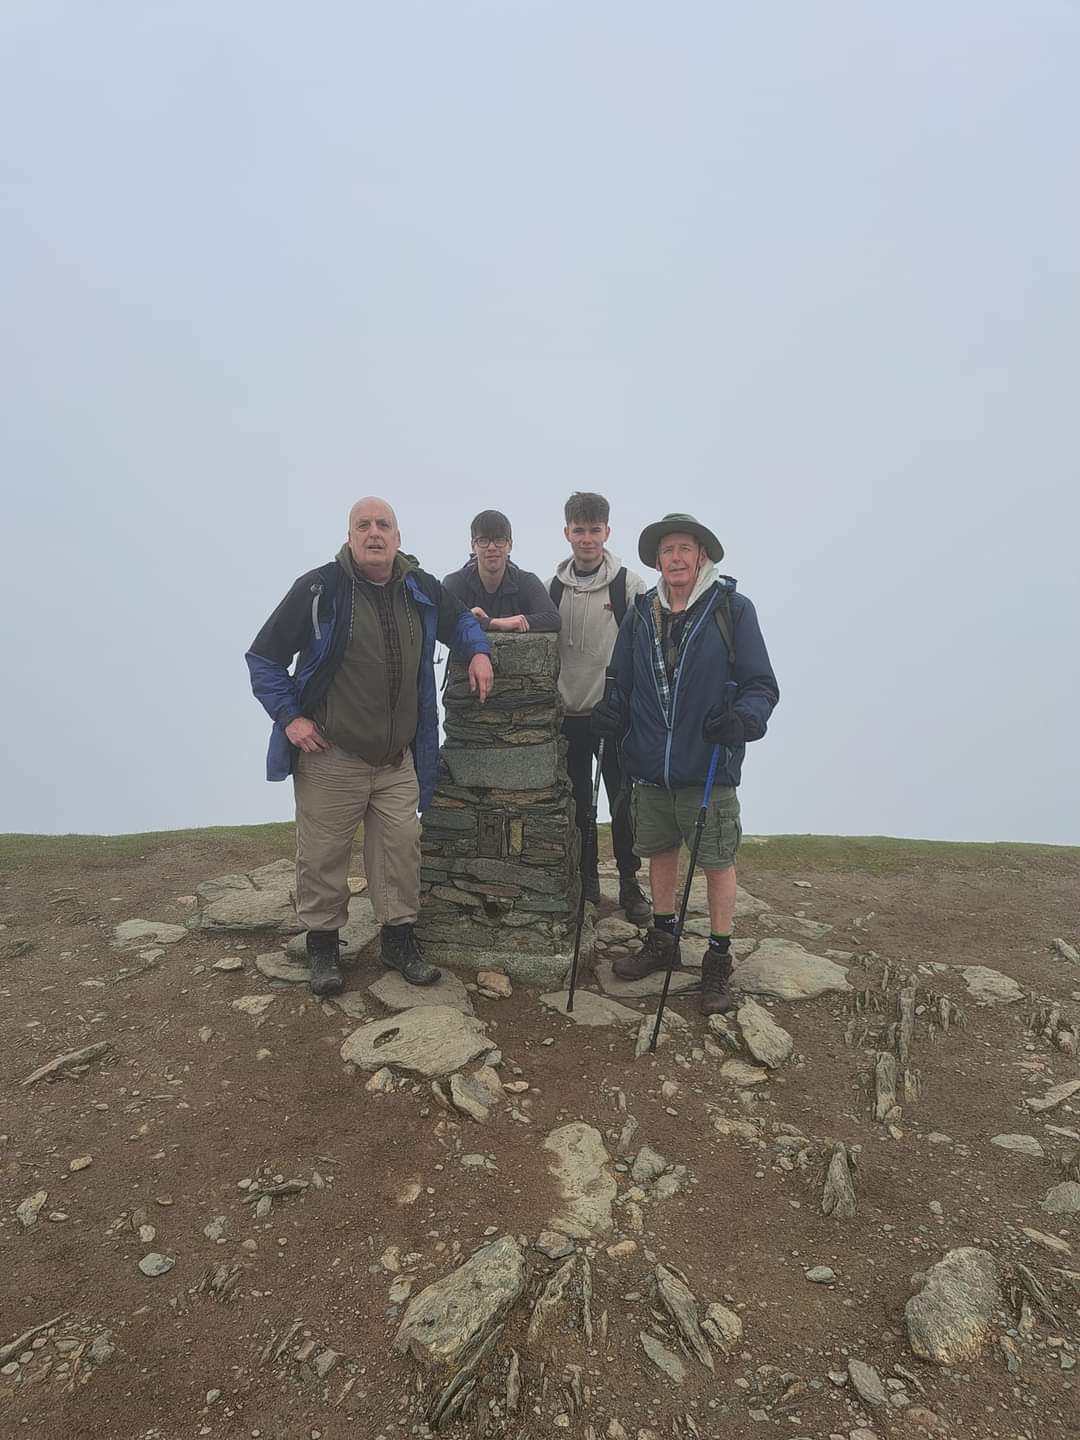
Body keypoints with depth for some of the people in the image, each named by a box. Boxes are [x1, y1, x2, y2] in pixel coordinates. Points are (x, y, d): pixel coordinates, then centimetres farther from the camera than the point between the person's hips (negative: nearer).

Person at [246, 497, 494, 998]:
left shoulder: (421, 589, 4)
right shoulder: (318, 588, -9)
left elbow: (458, 619, 25)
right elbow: (264, 658, -3)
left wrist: (478, 650, 4)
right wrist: (289, 716, -11)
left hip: (399, 759, 4)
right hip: (330, 756, -4)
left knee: (401, 849, 8)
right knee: (323, 856, 5)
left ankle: (398, 937, 26)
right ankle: (322, 943, 26)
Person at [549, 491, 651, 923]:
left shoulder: (629, 584, -4)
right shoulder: (553, 587, 5)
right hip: (568, 713, 3)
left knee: (623, 803, 4)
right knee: (577, 803, 12)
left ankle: (630, 884, 19)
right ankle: (586, 879, 28)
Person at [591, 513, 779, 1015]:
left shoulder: (732, 609, -6)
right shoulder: (640, 614, 7)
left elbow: (762, 685, -7)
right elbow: (623, 683, 13)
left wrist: (742, 719, -26)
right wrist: (610, 710, -7)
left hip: (709, 769, -4)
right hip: (651, 767, 4)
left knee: (717, 862, 6)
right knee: (659, 852, 17)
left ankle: (719, 960, 22)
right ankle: (662, 940, 37)